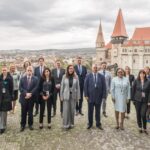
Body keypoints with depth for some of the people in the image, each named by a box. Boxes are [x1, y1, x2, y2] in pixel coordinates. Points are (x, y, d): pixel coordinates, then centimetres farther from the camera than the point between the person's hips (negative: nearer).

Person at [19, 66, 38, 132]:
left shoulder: (35, 79, 1)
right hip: (24, 97, 1)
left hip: (31, 98, 0)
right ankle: (23, 125, 21)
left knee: (30, 112, 10)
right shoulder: (22, 78, 4)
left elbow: (36, 88, -8)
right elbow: (20, 87, -4)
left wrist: (30, 94, -18)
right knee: (23, 112, 8)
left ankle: (30, 124, 24)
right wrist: (26, 93, -16)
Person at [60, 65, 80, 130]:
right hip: (66, 95, -1)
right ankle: (66, 124, 13)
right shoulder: (64, 76, -3)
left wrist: (78, 96, 0)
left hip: (73, 95, 1)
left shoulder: (76, 77, -2)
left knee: (72, 110, 9)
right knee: (66, 110, 0)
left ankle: (71, 123, 25)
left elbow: (78, 87, 2)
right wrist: (61, 96, -1)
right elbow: (62, 86, 0)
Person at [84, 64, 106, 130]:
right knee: (90, 111, 10)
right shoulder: (88, 76, 0)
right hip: (90, 96, 0)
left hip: (98, 97, 1)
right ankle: (90, 124, 25)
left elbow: (104, 87, 0)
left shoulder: (102, 76, 1)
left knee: (98, 111, 11)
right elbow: (85, 86, -2)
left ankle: (98, 124, 24)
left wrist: (104, 96, -6)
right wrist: (86, 95, -7)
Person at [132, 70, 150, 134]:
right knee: (138, 114, 9)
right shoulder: (136, 81, -1)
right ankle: (140, 127, 26)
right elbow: (133, 90, 2)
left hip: (145, 101, -1)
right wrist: (133, 99, 0)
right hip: (137, 100, 1)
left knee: (143, 114, -7)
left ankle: (145, 128, 14)